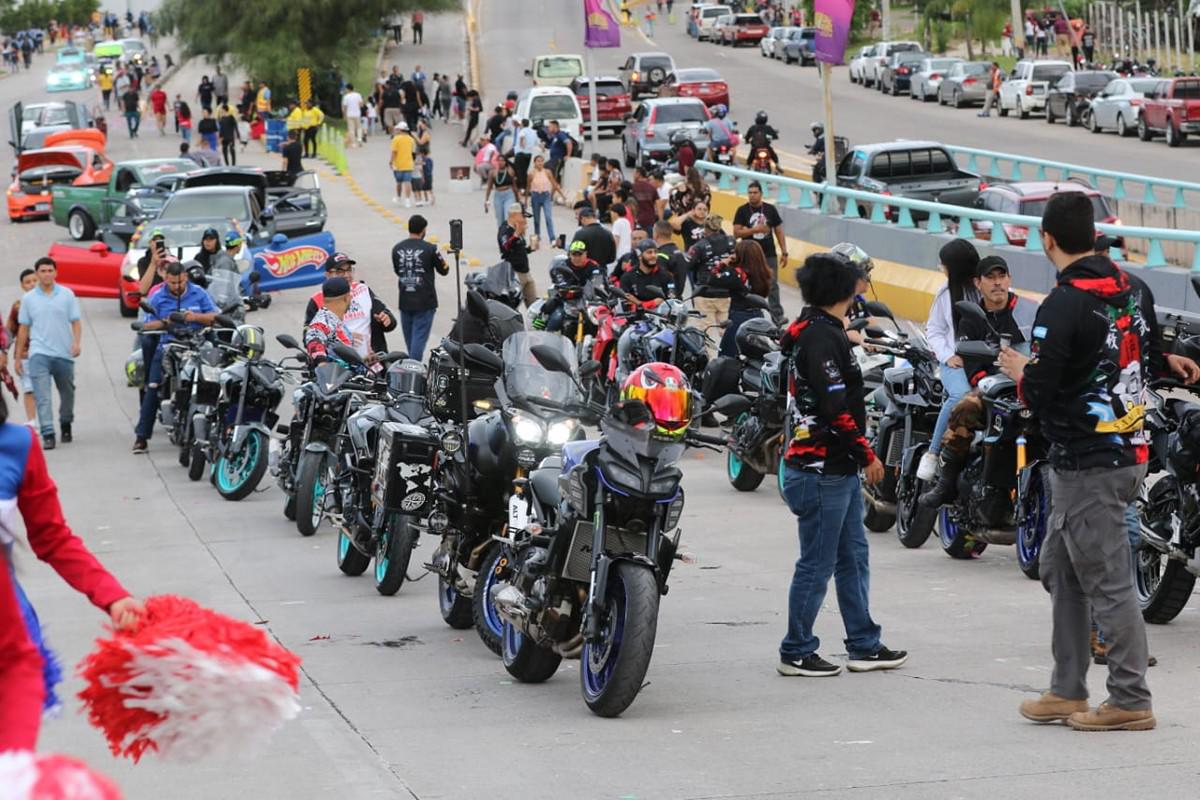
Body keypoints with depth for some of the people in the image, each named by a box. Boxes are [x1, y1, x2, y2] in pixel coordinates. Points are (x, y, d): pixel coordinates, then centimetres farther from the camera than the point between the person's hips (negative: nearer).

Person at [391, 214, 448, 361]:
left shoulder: (397, 249, 1)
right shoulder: (430, 249, -11)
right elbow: (444, 270, 2)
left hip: (405, 302, 4)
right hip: (425, 302, -4)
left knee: (409, 338, 15)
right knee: (419, 337, -5)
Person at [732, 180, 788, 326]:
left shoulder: (770, 209, 3)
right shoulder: (742, 210, -1)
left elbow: (779, 231, 7)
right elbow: (736, 233, -7)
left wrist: (784, 252, 3)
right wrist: (755, 229, -18)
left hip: (769, 254, 1)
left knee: (773, 285, -1)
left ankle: (777, 315, 1)